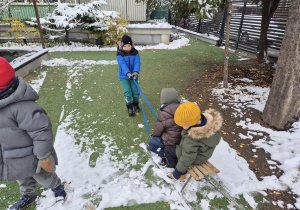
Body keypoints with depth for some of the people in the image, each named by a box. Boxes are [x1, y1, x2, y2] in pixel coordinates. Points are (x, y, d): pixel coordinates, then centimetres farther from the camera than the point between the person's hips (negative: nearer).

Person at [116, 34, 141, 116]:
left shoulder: (135, 53, -6)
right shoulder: (120, 54, -12)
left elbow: (137, 63, -17)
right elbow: (122, 64, -25)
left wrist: (136, 72, -35)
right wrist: (128, 73, -39)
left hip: (133, 75, 2)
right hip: (124, 76, -2)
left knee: (135, 90, 5)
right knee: (127, 92, -4)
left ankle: (135, 104, 31)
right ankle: (129, 106, 14)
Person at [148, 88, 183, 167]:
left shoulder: (164, 114, -25)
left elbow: (157, 131, -12)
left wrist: (154, 135, 13)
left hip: (172, 140, -7)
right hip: (182, 136, 7)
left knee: (152, 143, 14)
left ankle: (166, 157, 7)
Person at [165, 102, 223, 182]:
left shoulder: (191, 139, -39)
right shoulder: (211, 118, -23)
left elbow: (187, 159, -25)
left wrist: (177, 174, -9)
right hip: (204, 150, 7)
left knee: (167, 151, 10)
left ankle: (181, 175, 23)